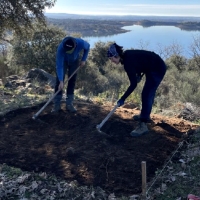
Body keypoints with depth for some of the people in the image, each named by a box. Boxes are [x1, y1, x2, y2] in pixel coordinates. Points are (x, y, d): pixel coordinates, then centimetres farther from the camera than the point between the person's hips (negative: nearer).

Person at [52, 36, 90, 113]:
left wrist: (83, 60, -12)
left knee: (72, 81, -2)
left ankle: (69, 104, 5)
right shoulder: (60, 48, -40)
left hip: (74, 61, 2)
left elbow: (87, 47, -9)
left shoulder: (81, 43, -36)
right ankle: (56, 104, -4)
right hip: (63, 61, -2)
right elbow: (59, 66, -38)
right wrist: (61, 81, -42)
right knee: (59, 81, -10)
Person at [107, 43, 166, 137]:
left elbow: (133, 84, -26)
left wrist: (122, 99, -22)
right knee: (148, 94, 20)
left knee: (146, 95, -12)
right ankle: (145, 115, 36)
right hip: (154, 68, 10)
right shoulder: (127, 55, 0)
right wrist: (139, 74, 4)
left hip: (157, 69, -10)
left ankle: (143, 125, -12)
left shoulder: (128, 62, -26)